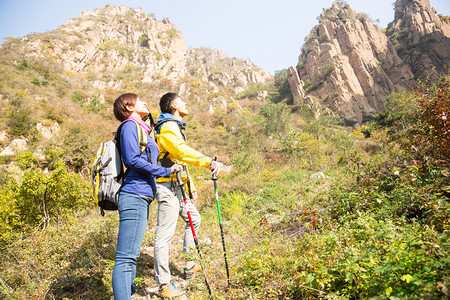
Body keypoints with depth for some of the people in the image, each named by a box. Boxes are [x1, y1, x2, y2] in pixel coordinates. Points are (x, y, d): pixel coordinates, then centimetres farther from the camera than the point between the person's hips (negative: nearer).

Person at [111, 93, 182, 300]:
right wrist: (166, 171, -11)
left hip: (141, 198, 10)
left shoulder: (142, 129, 25)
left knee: (131, 256, 16)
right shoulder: (130, 125, -2)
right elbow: (133, 160, -15)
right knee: (126, 257, -10)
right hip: (134, 197, -10)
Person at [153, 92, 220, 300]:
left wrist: (190, 187, 24)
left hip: (177, 187, 11)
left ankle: (189, 265, 32)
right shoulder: (167, 127, -11)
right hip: (168, 187, -11)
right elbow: (182, 151, -30)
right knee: (164, 234, -7)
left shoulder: (174, 127, 23)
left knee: (194, 218, 22)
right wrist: (208, 162, -41)